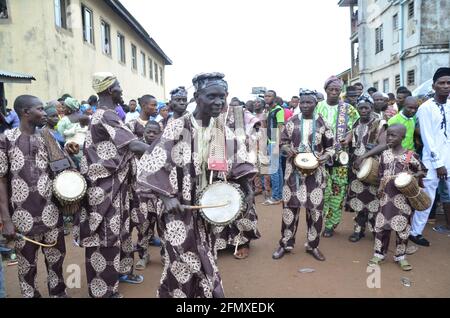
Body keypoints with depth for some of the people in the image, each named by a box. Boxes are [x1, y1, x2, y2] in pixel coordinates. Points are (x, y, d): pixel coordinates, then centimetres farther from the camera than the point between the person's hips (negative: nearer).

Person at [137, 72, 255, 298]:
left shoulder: (223, 130, 1)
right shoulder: (177, 127, -17)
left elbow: (238, 162, 10)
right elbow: (154, 164, -17)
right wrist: (166, 197, -21)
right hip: (178, 205, -5)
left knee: (202, 259, 18)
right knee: (184, 261, 1)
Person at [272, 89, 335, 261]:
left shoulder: (322, 124, 0)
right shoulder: (291, 122, 2)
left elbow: (331, 147, 7)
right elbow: (283, 143, 8)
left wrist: (324, 157, -13)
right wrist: (287, 149, -15)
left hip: (315, 171, 0)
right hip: (294, 170, 0)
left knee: (315, 207, 4)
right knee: (290, 205, 4)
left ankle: (312, 245, 21)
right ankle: (285, 244, 17)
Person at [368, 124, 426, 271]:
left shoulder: (411, 155, -8)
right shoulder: (384, 154, 4)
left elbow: (422, 171, 3)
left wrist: (414, 176, -15)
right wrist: (381, 188, 1)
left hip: (403, 197, -3)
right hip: (386, 196, 3)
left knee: (403, 227, 7)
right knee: (381, 224, 7)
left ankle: (400, 256, 23)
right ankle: (379, 254, 20)